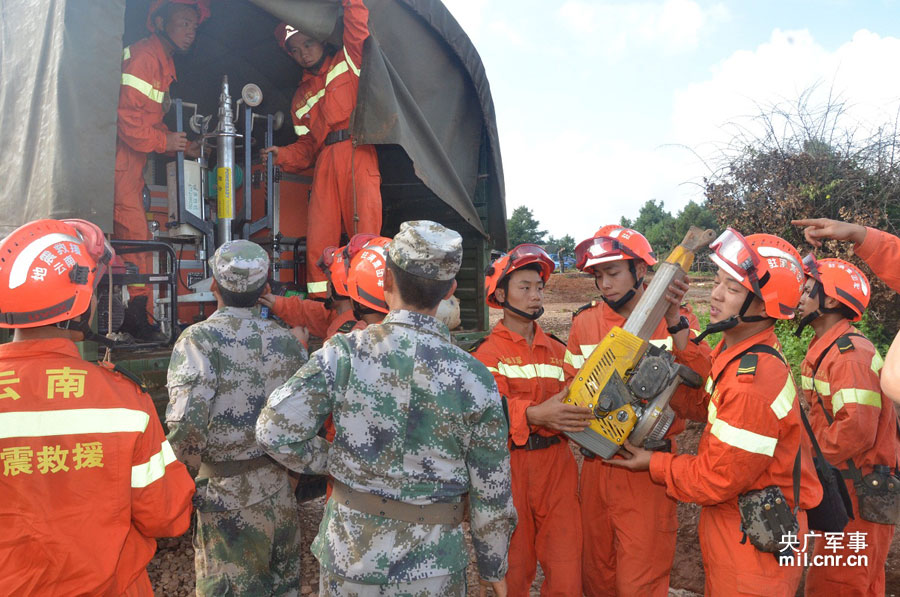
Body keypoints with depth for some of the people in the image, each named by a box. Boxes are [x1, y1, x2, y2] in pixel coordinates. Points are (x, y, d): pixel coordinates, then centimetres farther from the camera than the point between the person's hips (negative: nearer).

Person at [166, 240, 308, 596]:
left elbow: (186, 422, -23)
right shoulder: (287, 341, 1)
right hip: (280, 489, 5)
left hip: (228, 493, -4)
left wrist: (190, 470, -7)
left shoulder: (200, 338, -13)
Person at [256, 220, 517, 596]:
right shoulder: (474, 378, -13)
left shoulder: (343, 354, -15)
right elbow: (491, 494, -6)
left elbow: (275, 431, -15)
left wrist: (327, 458, 4)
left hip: (349, 556, 1)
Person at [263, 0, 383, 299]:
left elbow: (357, 28, -2)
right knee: (318, 239, -3)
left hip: (357, 154, -4)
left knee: (365, 232, -11)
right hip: (324, 163, 5)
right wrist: (282, 154, 7)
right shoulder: (301, 96, 27)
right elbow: (306, 145, 23)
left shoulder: (348, 61, 15)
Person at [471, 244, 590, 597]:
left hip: (557, 466, 4)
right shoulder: (488, 352, -4)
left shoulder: (557, 350, 14)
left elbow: (572, 401, 9)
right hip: (509, 467, -4)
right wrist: (536, 414, -33)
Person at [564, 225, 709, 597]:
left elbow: (700, 380, -18)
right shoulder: (584, 322, 3)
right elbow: (571, 388, 9)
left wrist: (673, 318, -26)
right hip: (596, 464, 3)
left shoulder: (677, 319, -3)